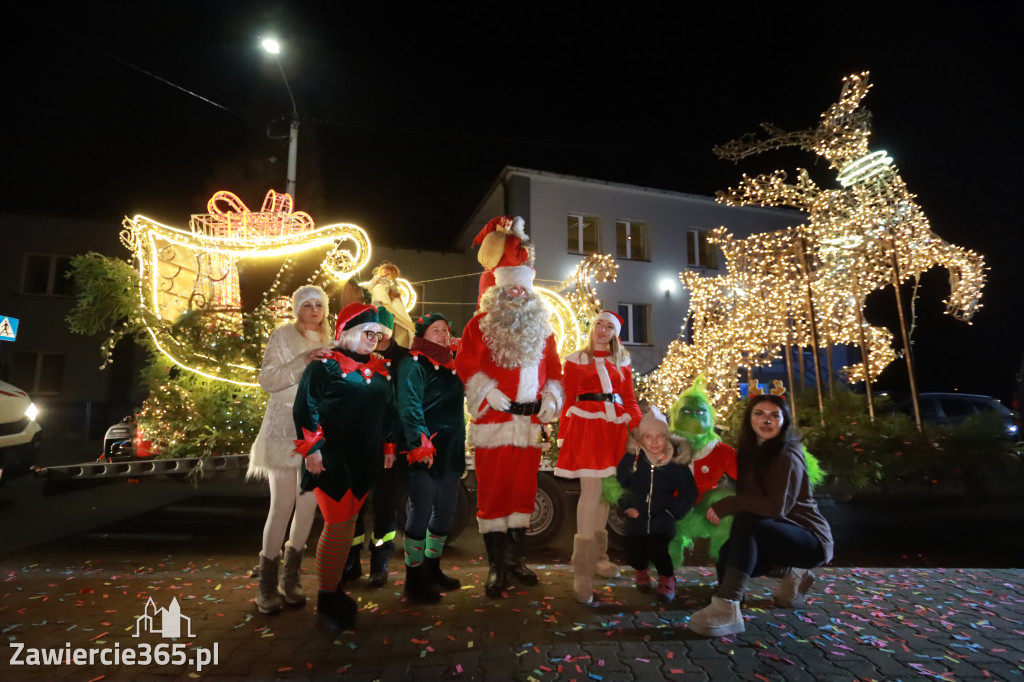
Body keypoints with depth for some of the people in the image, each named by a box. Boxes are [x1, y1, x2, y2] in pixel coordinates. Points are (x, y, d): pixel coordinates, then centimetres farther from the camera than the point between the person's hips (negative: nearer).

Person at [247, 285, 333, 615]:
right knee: (283, 505, -7)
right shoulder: (282, 336, -2)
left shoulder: (327, 341, 13)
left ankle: (290, 578, 20)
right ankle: (267, 584, 9)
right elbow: (267, 380, -12)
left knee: (309, 503, 6)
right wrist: (303, 362, -21)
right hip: (285, 428, -5)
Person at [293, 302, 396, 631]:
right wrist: (311, 448, -15)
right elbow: (306, 407, -11)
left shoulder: (380, 369, 10)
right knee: (337, 525, -3)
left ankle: (335, 588, 31)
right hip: (331, 460, -6)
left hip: (364, 461, 6)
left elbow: (389, 410, 16)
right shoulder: (325, 364, -7)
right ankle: (325, 601, 15)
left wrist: (389, 446, 13)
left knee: (348, 524, 14)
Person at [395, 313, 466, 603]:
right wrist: (421, 444, -28)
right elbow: (409, 407, -20)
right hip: (424, 453, -8)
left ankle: (432, 569, 31)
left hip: (450, 451, 8)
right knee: (421, 513, 0)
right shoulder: (413, 365, -9)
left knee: (445, 512, 15)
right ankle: (414, 579, 14)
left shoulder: (450, 365, 15)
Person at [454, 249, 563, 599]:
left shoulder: (541, 327, 14)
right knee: (493, 490, 2)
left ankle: (514, 557, 27)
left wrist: (551, 397, 0)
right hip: (494, 420, -4)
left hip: (531, 420, 5)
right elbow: (465, 362, -6)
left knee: (524, 488, 12)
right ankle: (496, 565, 14)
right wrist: (488, 391, -18)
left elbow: (554, 366, 15)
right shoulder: (481, 323, 1)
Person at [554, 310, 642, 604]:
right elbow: (568, 401, 3)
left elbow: (629, 400, 12)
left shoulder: (622, 362, 16)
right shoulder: (575, 360, 6)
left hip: (614, 427, 4)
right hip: (585, 426, -4)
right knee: (591, 492, -10)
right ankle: (582, 572, -4)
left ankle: (597, 556, 26)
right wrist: (563, 437, -2)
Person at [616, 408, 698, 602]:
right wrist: (627, 506, -8)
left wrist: (672, 510, -7)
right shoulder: (631, 458, -8)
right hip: (636, 519, 1)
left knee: (658, 551, -15)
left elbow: (690, 493, 1)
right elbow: (618, 484, 1)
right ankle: (641, 571, 40)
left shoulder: (676, 462, -7)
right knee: (636, 553, 2)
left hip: (662, 521, -1)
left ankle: (667, 578, 20)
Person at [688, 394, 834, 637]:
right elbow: (748, 496, 7)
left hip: (811, 539, -8)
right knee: (727, 553, -8)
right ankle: (791, 574, 15)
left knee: (746, 523, -32)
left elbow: (776, 507, -28)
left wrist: (727, 505, -25)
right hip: (776, 534, 8)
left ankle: (726, 608, -40)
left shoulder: (787, 456, -20)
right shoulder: (749, 451, 4)